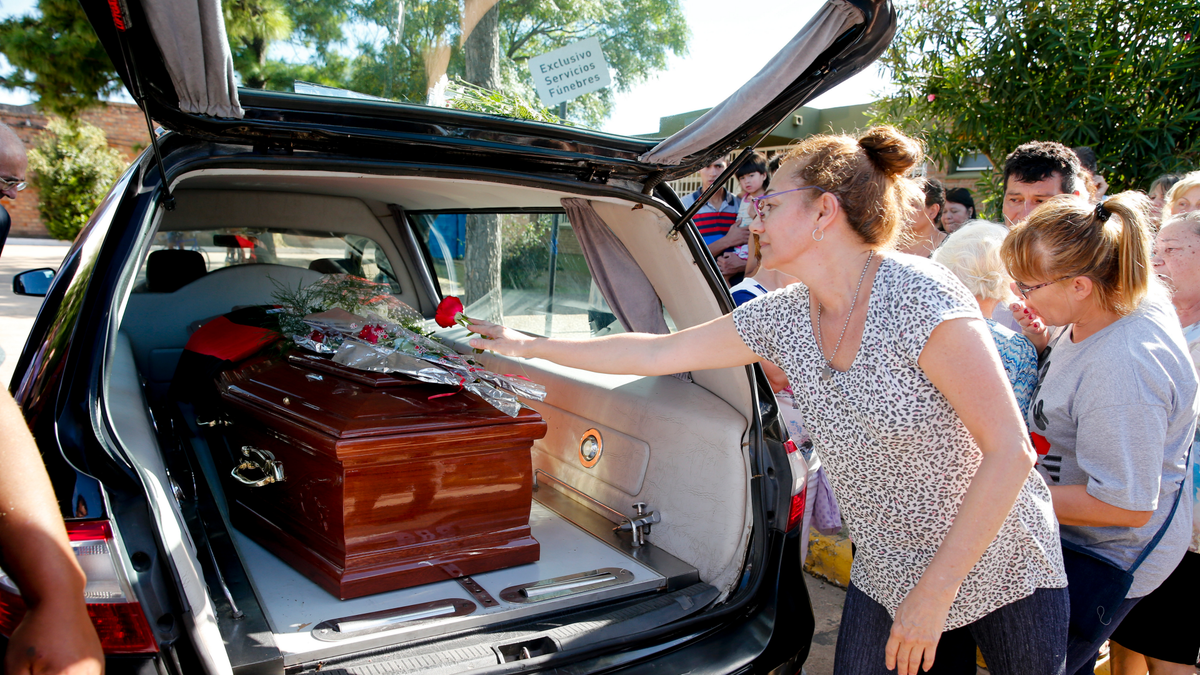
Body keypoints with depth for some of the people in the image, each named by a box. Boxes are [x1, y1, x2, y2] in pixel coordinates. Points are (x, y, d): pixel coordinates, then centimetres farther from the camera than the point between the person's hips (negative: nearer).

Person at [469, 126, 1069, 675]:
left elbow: (1011, 451, -24)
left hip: (1002, 571, -4)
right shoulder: (782, 318, -6)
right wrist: (528, 346, 8)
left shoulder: (918, 296, -25)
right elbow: (655, 353, 3)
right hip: (887, 577, 5)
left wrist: (935, 591, -21)